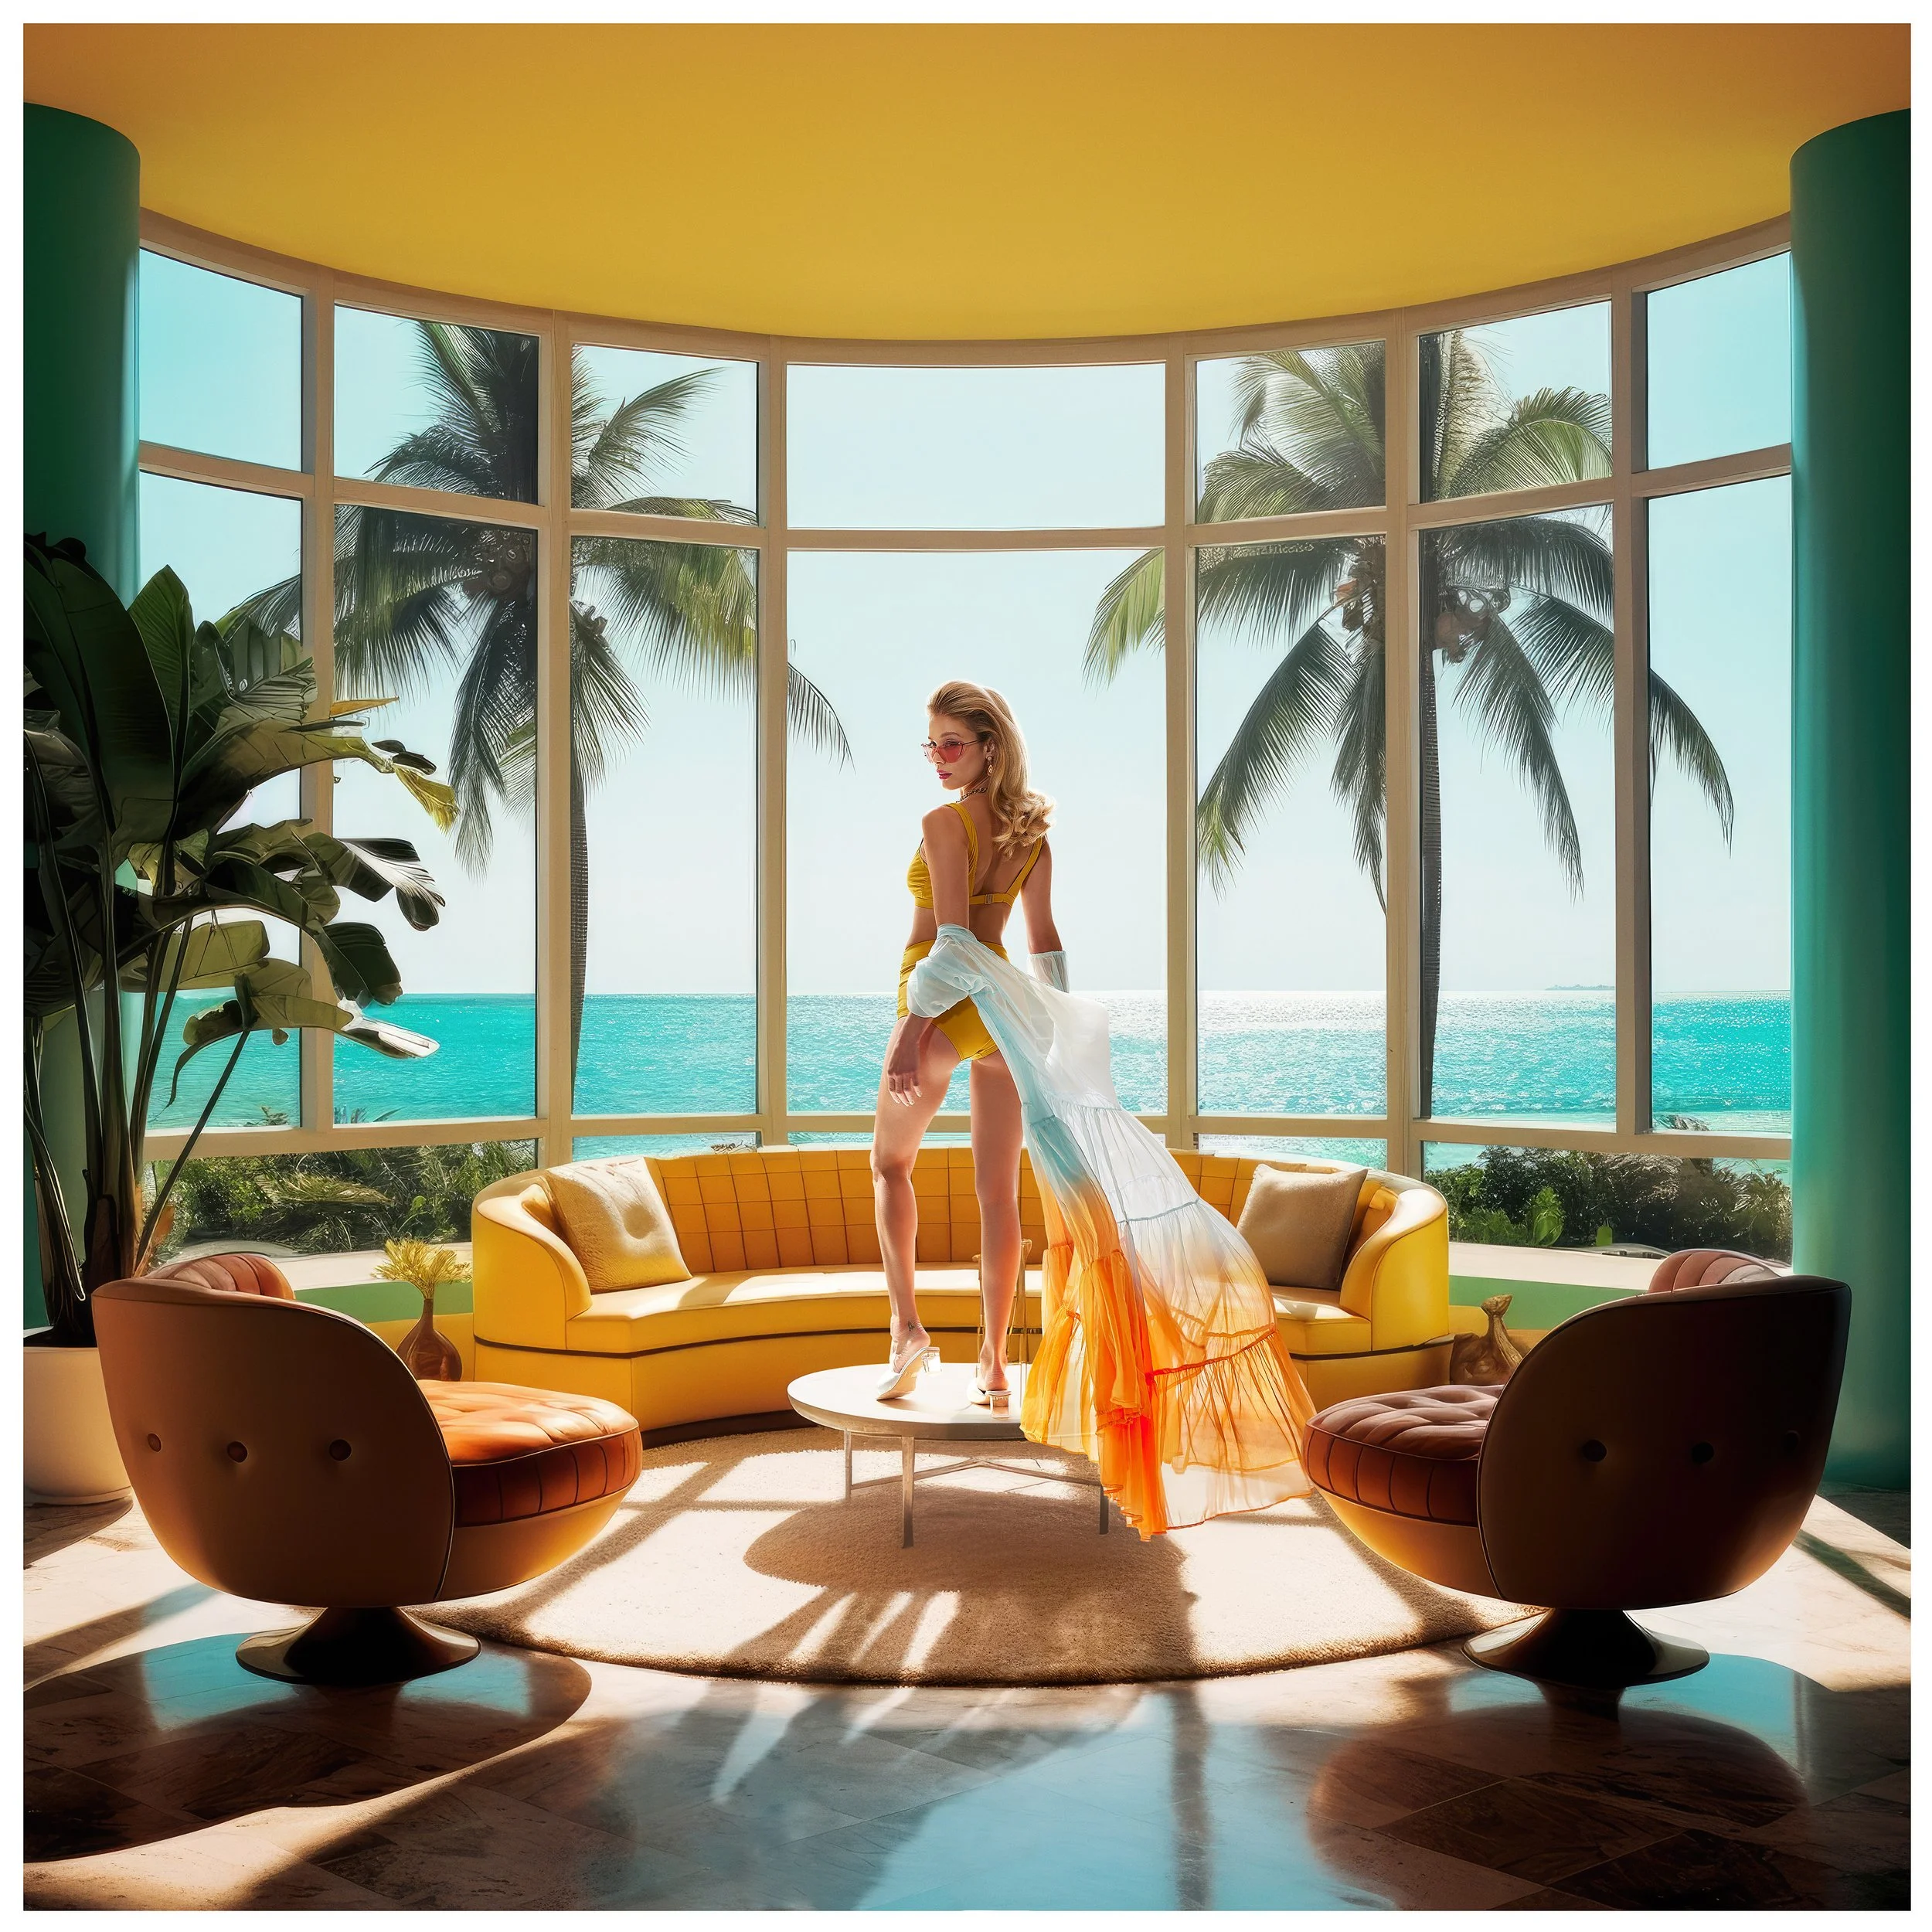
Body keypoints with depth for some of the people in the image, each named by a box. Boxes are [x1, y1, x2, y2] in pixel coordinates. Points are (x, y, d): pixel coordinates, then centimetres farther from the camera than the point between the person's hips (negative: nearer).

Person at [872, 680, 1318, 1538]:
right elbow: (1045, 943, 9)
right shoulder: (1032, 832, 6)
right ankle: (995, 1356, 8)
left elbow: (950, 939, -21)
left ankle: (907, 1323, 4)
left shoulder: (944, 823, -15)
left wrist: (914, 1029, -21)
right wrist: (1055, 1036, 14)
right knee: (998, 1189, 7)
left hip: (944, 1009, -5)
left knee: (890, 1160, 16)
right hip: (1001, 1016, 5)